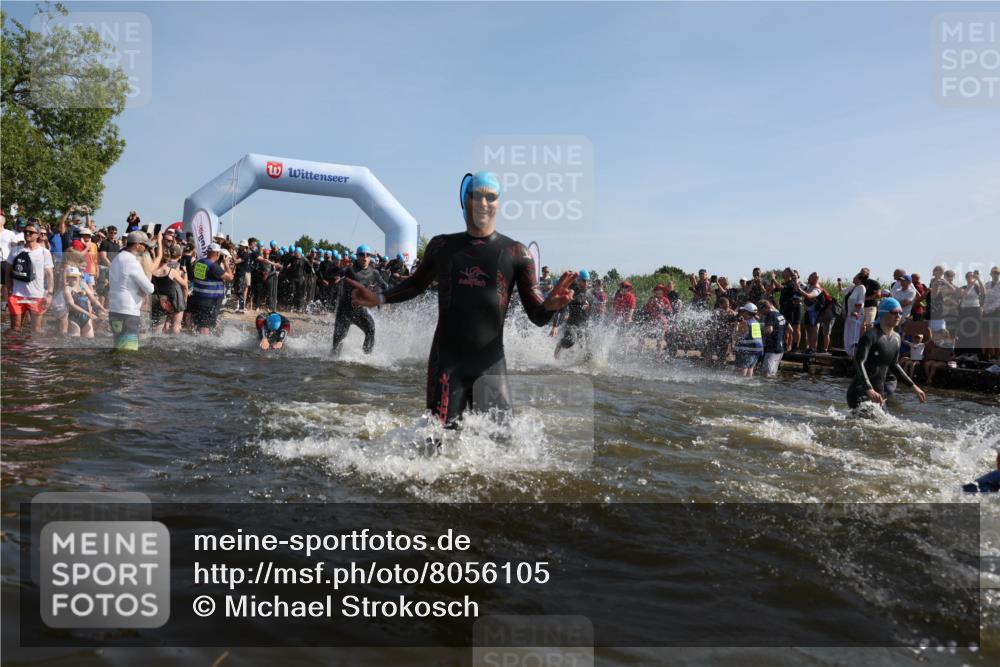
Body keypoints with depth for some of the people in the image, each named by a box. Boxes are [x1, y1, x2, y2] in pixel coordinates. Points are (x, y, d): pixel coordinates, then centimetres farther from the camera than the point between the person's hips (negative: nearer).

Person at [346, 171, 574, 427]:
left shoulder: (516, 253, -1)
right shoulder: (442, 246, 5)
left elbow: (537, 316, -2)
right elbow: (416, 284, 22)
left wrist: (550, 305, -25)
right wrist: (379, 298, 7)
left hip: (490, 363, -1)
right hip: (446, 360, 1)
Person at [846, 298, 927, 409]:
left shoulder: (896, 338, 11)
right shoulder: (871, 335, -12)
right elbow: (859, 362, -22)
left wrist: (913, 386, 25)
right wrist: (869, 390, -32)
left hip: (879, 394, 8)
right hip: (861, 394, -8)